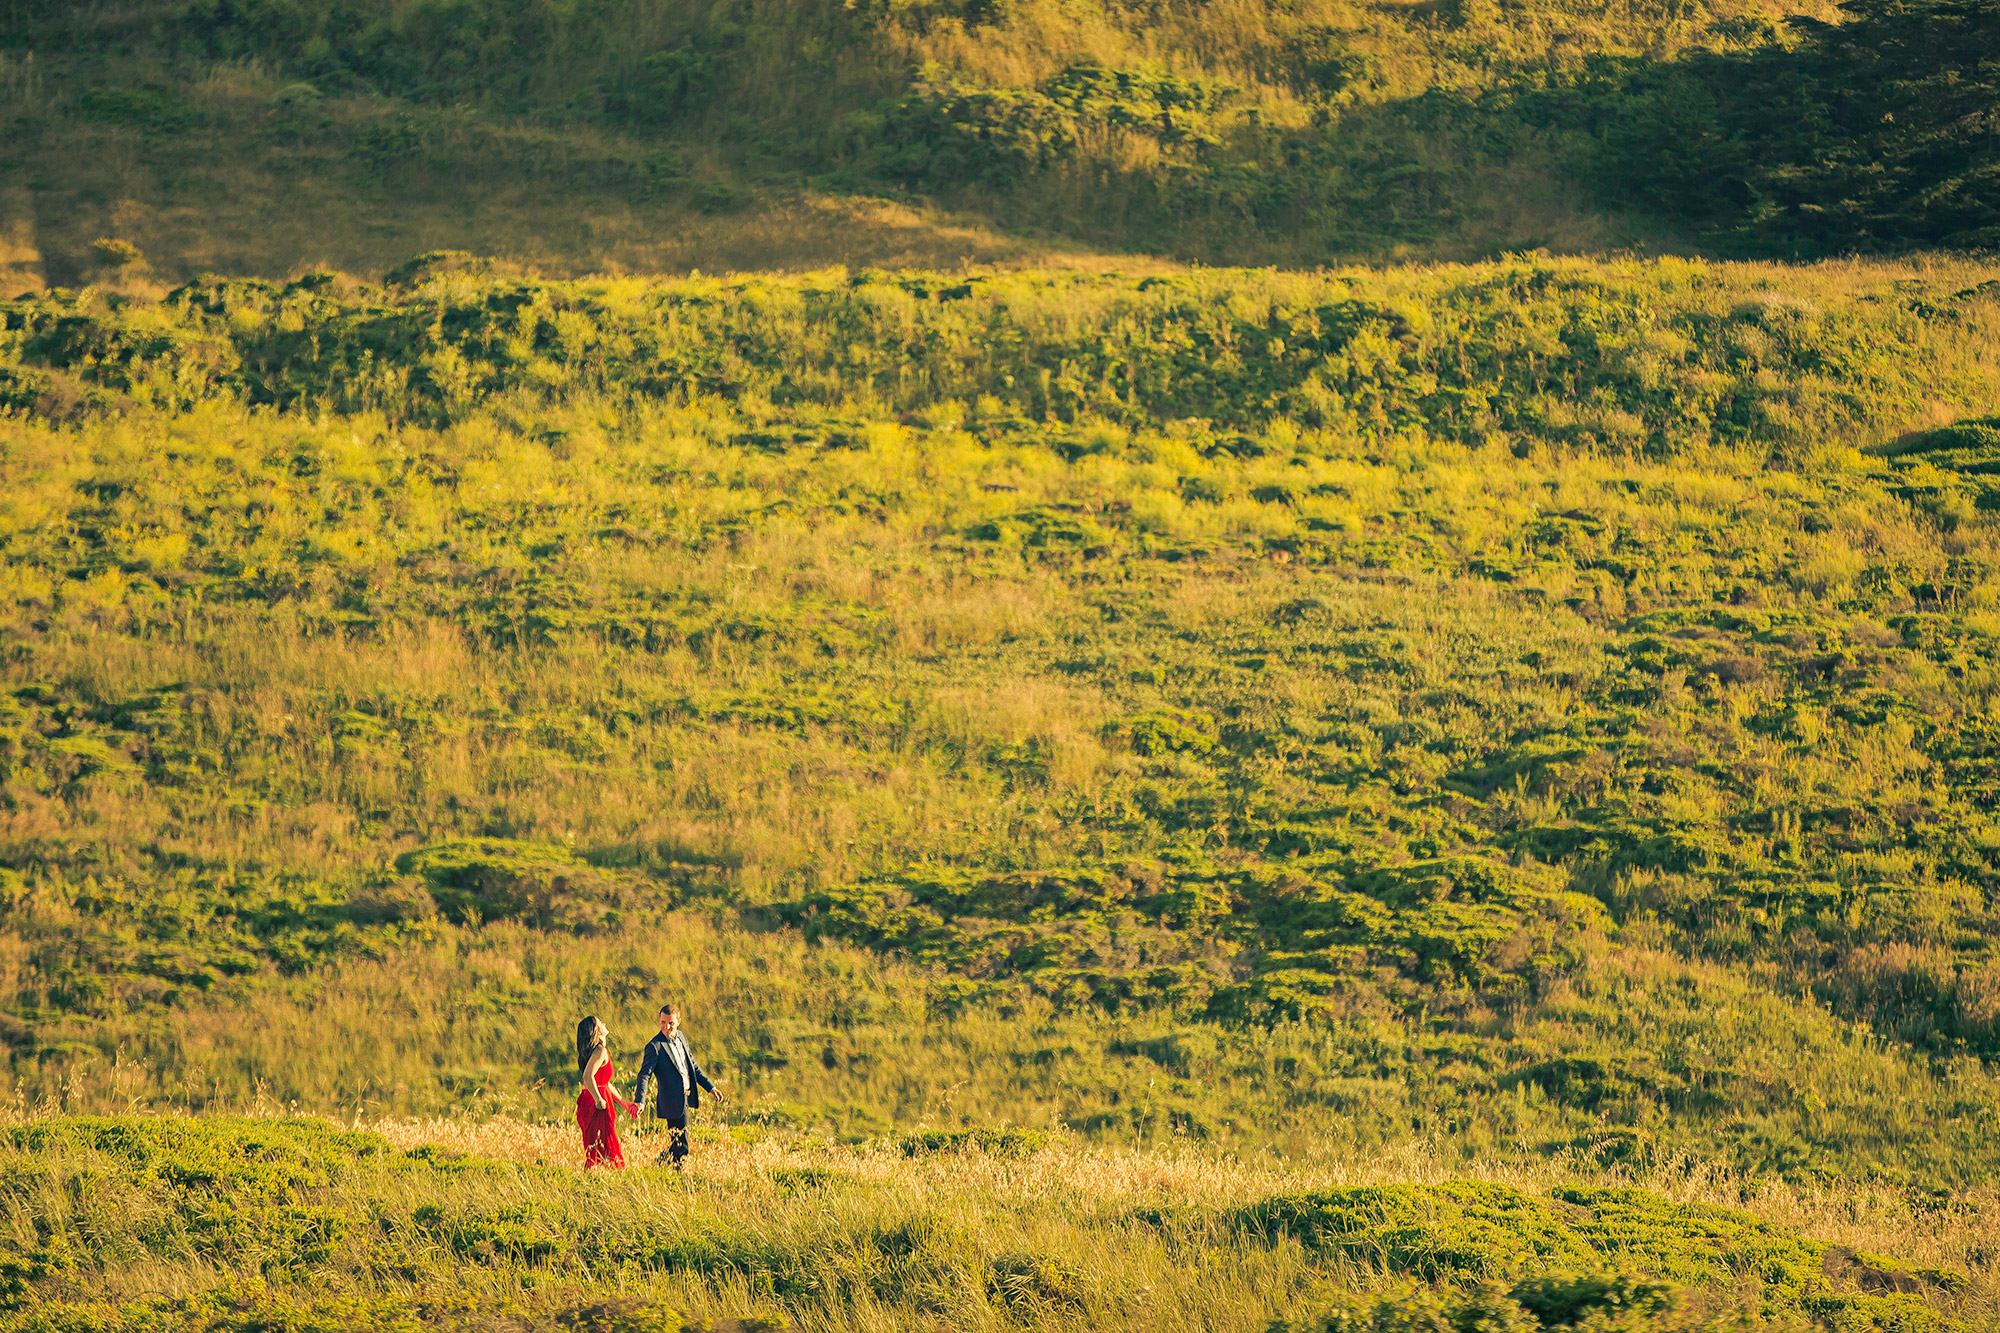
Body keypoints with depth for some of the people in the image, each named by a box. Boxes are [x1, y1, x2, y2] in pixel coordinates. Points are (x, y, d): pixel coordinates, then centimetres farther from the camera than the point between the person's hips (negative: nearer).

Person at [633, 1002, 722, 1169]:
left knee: (675, 1145, 18)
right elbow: (645, 1075, -21)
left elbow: (693, 1066, 19)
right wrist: (640, 1102, -34)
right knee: (681, 1149, -4)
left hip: (686, 1097, 8)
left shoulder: (681, 1037, 8)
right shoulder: (655, 1046, -15)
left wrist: (710, 1088, 17)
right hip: (674, 1102, -8)